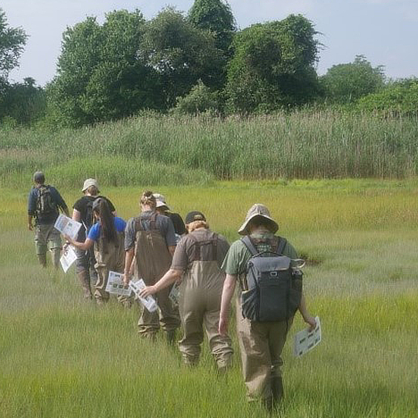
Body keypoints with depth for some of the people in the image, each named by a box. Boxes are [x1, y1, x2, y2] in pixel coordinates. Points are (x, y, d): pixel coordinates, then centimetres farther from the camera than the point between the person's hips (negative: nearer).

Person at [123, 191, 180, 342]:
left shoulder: (132, 223, -2)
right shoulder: (165, 221, -5)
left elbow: (129, 251, -3)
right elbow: (172, 248, -6)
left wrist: (127, 273, 5)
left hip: (143, 271, 0)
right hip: (163, 270, 0)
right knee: (166, 302, 12)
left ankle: (148, 334, 10)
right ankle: (171, 336, 14)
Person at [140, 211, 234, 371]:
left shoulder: (186, 241, 3)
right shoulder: (221, 241, 12)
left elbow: (175, 272, -6)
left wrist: (155, 288, 2)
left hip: (192, 292, -1)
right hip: (217, 291, 1)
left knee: (191, 337, 13)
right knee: (219, 336, -2)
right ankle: (226, 368, -16)